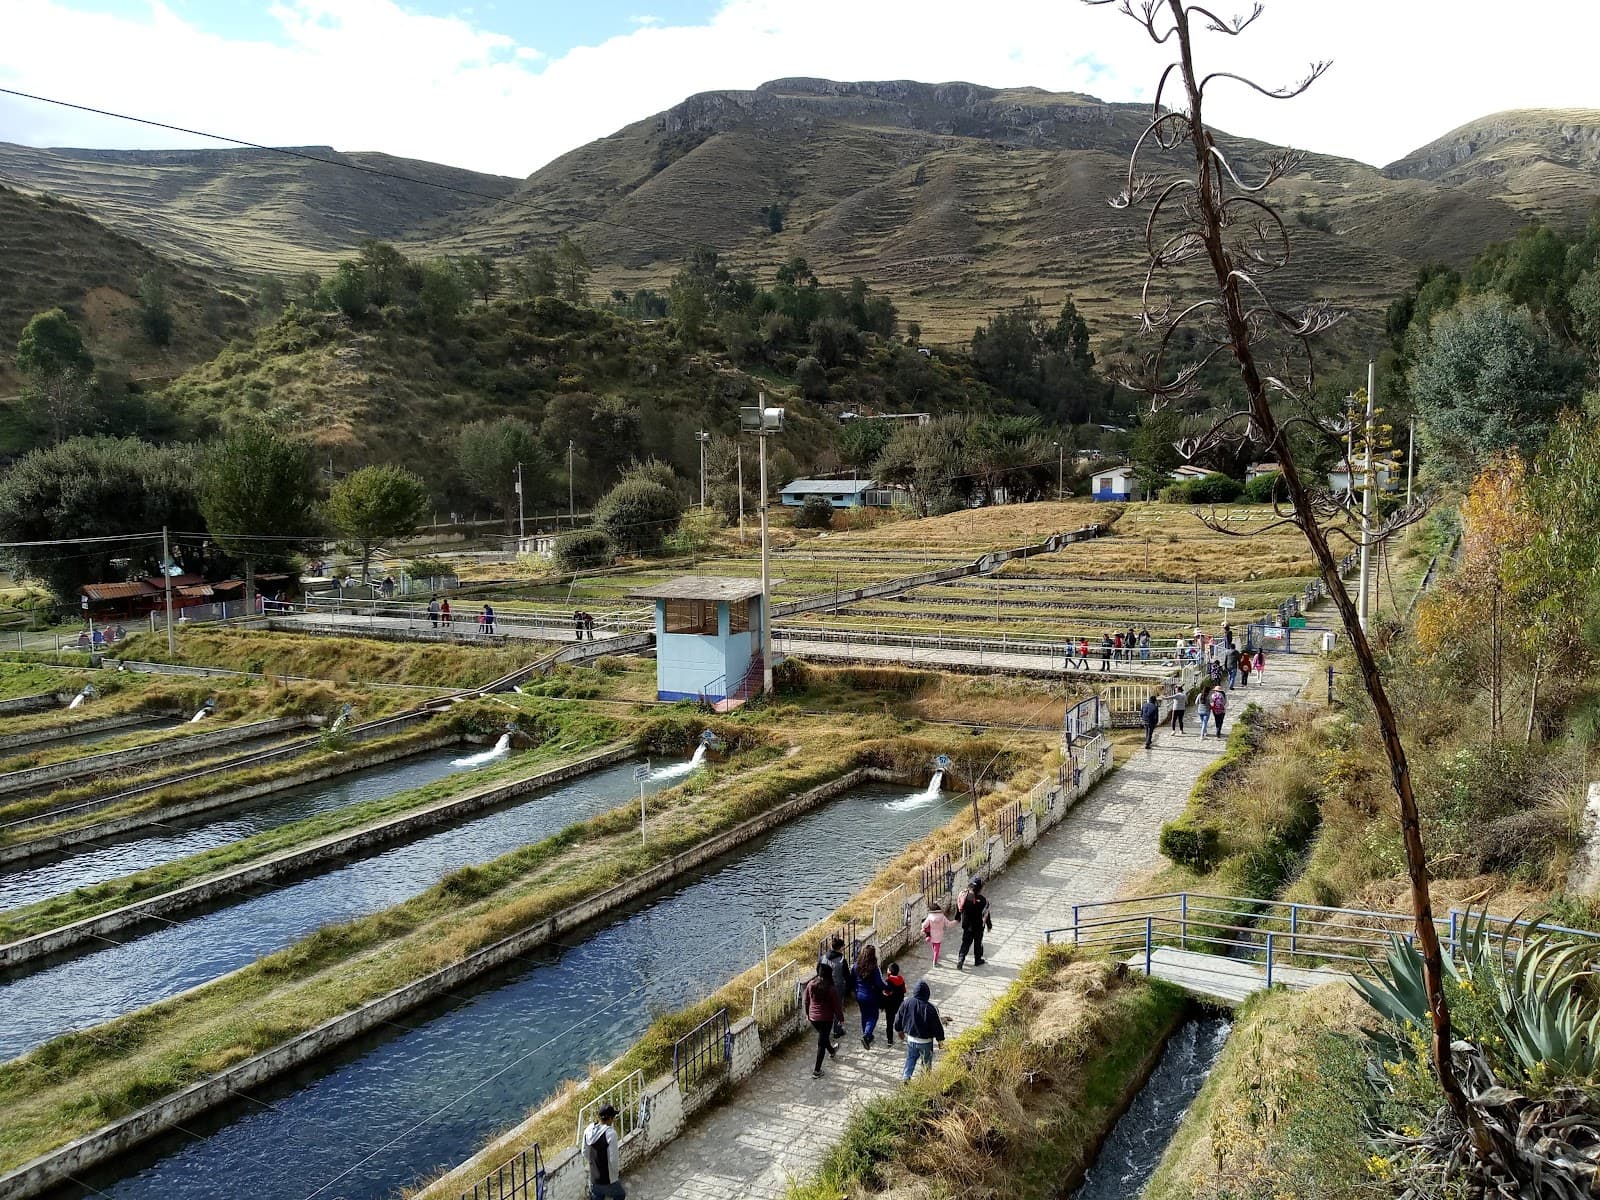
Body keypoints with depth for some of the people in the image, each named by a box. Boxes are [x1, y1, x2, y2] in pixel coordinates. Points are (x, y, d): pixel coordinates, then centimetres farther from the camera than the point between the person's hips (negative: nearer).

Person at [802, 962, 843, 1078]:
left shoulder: (811, 984, -10)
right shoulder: (831, 989, -21)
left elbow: (806, 1001, 2)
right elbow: (837, 1005, -12)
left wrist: (807, 1013, 19)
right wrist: (841, 1019, 2)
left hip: (813, 1017, 5)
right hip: (826, 1018, -5)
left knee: (823, 1036, 30)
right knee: (821, 1044, 6)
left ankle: (831, 1051, 57)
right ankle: (816, 1071, 10)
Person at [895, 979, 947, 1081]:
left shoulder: (907, 1003, -12)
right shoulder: (930, 1008, -24)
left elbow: (898, 1020, 1)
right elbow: (937, 1026, -14)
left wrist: (900, 1030, 21)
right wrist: (940, 1039, 2)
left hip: (910, 1039, 3)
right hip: (925, 1041, -3)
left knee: (910, 1058, 21)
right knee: (926, 1061, 17)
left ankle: (906, 1076, 10)